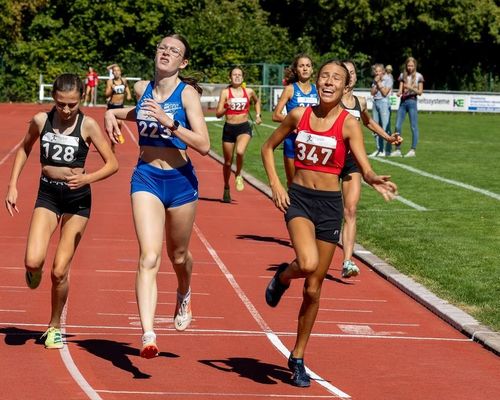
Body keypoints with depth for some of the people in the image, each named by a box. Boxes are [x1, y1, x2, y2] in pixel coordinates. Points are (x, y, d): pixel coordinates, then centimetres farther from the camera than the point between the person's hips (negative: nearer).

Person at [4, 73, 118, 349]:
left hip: (77, 197, -2)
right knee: (33, 261, -19)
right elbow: (24, 149, 15)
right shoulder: (41, 120, -3)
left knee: (60, 270, -2)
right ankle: (34, 271, 19)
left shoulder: (87, 125, -10)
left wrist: (87, 179, -23)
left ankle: (55, 326, 19)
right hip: (47, 195, 2)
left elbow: (112, 164, -6)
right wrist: (12, 186, 9)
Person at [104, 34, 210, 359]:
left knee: (178, 254, 19)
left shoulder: (187, 93, -10)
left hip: (180, 179, -1)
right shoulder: (142, 88, 3)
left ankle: (184, 296, 54)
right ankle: (148, 335, -23)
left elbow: (203, 145, -18)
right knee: (149, 258, -15)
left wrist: (169, 122, -27)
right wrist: (114, 113, 11)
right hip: (146, 177, 2)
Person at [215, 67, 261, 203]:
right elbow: (218, 114, -6)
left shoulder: (249, 92, 4)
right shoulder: (225, 92, -2)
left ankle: (238, 175, -2)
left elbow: (257, 101, 28)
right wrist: (227, 107, -23)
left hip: (244, 127, 0)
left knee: (240, 151, -30)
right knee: (228, 161, 9)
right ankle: (226, 189, 29)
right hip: (229, 128, 0)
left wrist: (258, 115, 17)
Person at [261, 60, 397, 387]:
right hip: (298, 198, 0)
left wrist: (374, 179, -41)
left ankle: (298, 357, 22)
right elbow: (268, 147, 13)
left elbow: (364, 167, -18)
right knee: (308, 263, -29)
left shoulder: (349, 123, -7)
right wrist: (275, 184, -1)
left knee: (313, 287, 6)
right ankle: (282, 276, 8)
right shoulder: (299, 115, 0)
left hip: (329, 203, 0)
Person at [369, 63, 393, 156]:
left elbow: (385, 92, -9)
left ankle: (387, 150, -10)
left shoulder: (388, 79, -3)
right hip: (375, 102, 7)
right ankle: (379, 149, 11)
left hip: (384, 102, -7)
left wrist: (379, 83, -6)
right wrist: (375, 83, -2)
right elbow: (372, 92, 10)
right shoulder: (375, 80, 17)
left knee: (385, 127, -9)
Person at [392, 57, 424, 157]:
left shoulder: (418, 76, 1)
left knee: (414, 127, -3)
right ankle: (397, 150, 4)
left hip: (412, 101, -4)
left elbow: (420, 92, -1)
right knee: (397, 126, -2)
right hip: (403, 101, 4)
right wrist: (399, 92, -15)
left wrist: (410, 87, -17)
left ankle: (413, 150, 1)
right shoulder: (403, 75, 10)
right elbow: (400, 89, 8)